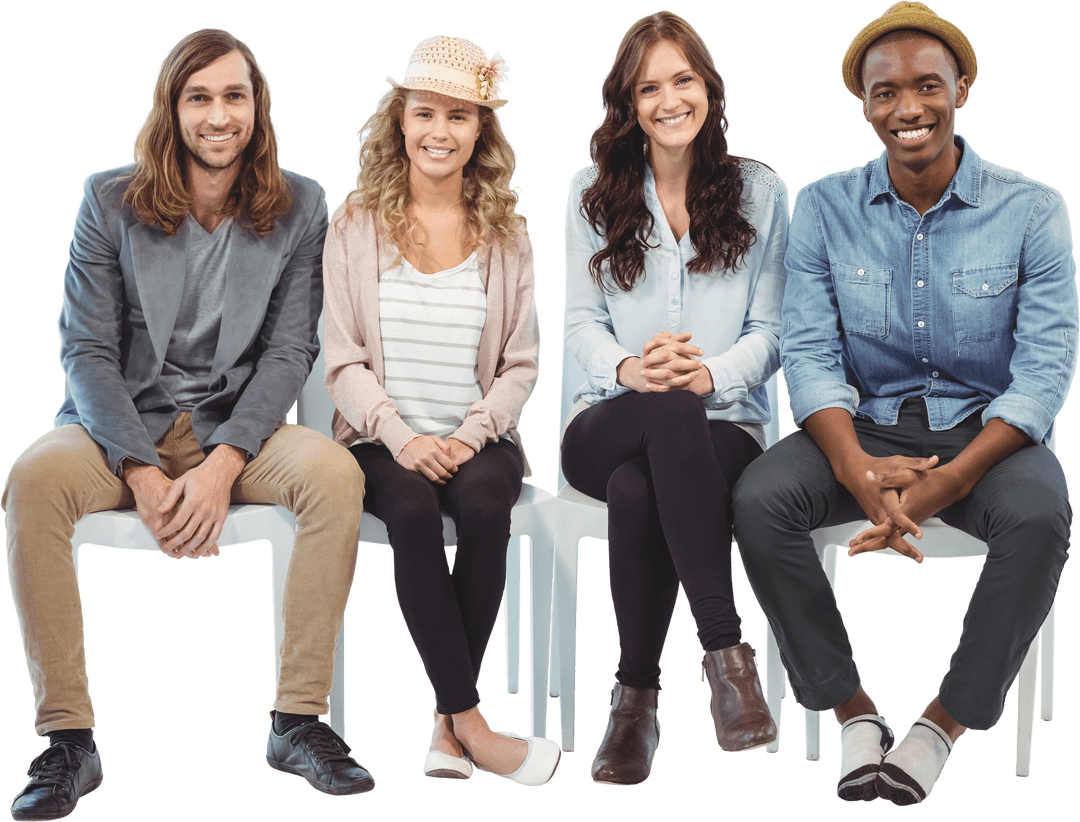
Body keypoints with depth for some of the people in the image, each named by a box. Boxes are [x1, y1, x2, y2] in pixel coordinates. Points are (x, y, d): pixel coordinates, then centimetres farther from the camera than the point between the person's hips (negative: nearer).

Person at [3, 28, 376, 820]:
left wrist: (222, 466, -18)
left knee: (336, 472, -30)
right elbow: (87, 349, -5)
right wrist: (141, 472, -18)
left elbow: (290, 350, -3)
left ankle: (299, 720, -20)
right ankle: (69, 738, -25)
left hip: (236, 427, 1)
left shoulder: (299, 206, 2)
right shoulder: (109, 200, 0)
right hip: (121, 425, 0)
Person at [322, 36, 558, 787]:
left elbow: (521, 364, 5)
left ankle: (448, 719, -21)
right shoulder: (355, 225, 6)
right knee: (412, 508, -34)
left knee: (485, 503, -33)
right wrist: (402, 438, -16)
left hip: (477, 439, 1)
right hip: (385, 441, -1)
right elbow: (343, 362, 1)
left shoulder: (505, 234, 9)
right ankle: (473, 725, -27)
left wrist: (471, 436, -13)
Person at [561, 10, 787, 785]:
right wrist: (629, 369, -16)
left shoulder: (762, 192, 10)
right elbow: (582, 321, 7)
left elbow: (768, 333, 4)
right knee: (670, 415, -39)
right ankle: (726, 648, -38)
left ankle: (637, 696, -28)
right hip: (609, 424, 1)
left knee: (637, 491, -38)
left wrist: (709, 373, -18)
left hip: (723, 426, 0)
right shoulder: (594, 192, 14)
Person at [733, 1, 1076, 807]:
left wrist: (946, 484, -26)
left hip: (985, 429, -1)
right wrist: (857, 469, -26)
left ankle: (947, 720, -14)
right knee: (758, 498, -27)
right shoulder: (825, 206, 0)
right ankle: (852, 710, -11)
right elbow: (810, 353, -6)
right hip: (865, 425, 2)